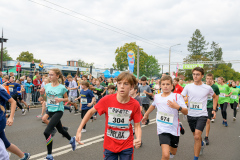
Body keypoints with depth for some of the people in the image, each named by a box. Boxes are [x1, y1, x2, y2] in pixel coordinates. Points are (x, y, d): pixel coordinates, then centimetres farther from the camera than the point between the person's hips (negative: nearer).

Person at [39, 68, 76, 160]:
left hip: (58, 111, -6)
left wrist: (61, 99, -19)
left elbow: (67, 99, 1)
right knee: (60, 130, 23)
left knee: (47, 132, -17)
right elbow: (45, 99, 9)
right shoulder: (47, 86, 1)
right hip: (50, 110, 6)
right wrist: (42, 94, -11)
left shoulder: (62, 87, -12)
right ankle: (71, 140, 53)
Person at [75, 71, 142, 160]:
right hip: (109, 145, 0)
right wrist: (79, 130, -6)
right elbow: (91, 112, -3)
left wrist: (138, 139, -25)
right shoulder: (107, 100, -15)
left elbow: (137, 126, -6)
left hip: (126, 146, 0)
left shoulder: (135, 104, -14)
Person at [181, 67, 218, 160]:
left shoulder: (207, 88, -4)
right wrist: (184, 99, -27)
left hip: (202, 115, -3)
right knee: (195, 135, 21)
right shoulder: (188, 87, -3)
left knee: (197, 137, -18)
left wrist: (214, 110, 8)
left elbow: (215, 97, 14)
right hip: (190, 115, 3)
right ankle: (202, 144, 55)